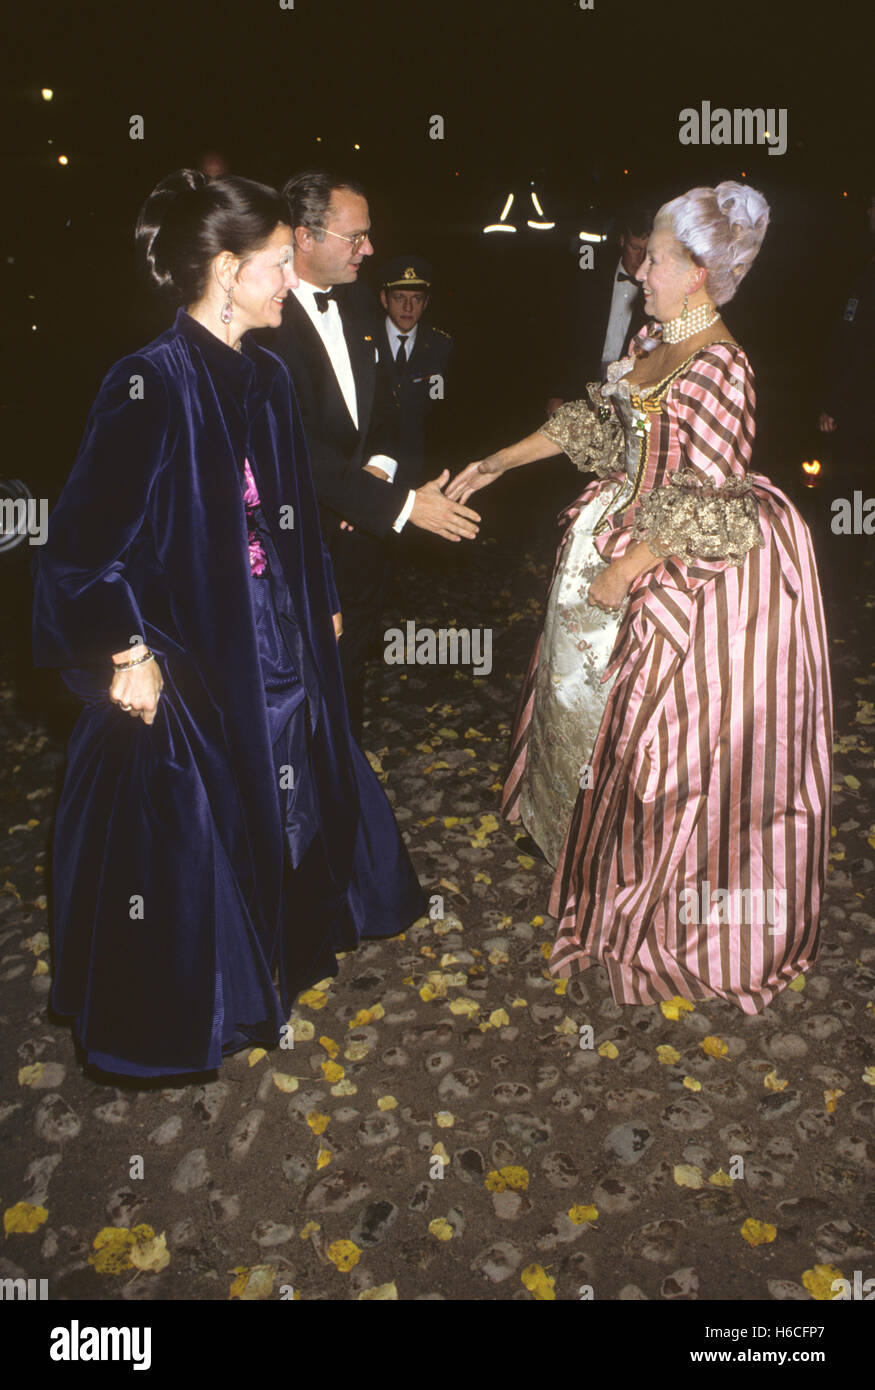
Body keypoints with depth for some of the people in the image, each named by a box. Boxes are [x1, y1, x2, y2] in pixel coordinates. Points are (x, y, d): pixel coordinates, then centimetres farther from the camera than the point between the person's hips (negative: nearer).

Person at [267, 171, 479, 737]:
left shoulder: (359, 302, 7)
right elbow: (301, 449, -25)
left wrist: (380, 466, -4)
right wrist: (400, 504, -26)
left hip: (360, 531, 8)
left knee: (351, 669, 20)